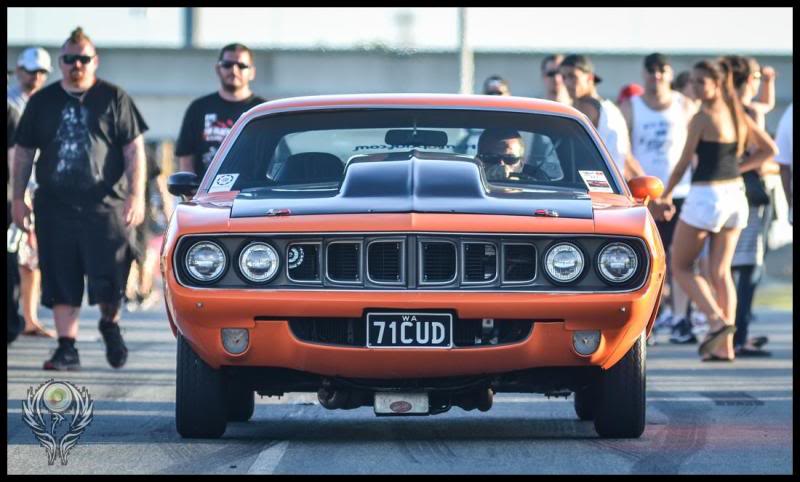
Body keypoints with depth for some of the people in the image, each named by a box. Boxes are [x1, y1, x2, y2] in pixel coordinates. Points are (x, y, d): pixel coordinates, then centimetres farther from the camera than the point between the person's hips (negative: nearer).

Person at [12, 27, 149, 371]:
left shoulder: (114, 99, 4)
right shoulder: (42, 102, 12)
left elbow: (134, 149, 2)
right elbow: (23, 152, 16)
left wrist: (136, 195, -7)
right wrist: (18, 198, 9)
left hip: (105, 204, -2)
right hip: (55, 205, 3)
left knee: (107, 278, -7)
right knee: (61, 283, 1)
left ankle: (110, 323, 22)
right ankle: (66, 348, 6)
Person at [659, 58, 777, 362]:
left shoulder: (702, 118, -12)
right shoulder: (739, 115, 8)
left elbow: (684, 163, -7)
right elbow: (769, 149, 10)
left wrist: (666, 194, 6)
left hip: (705, 196, -7)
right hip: (735, 194, 7)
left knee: (680, 267, 6)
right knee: (721, 272, 10)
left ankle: (717, 319, -14)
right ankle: (725, 346, 5)